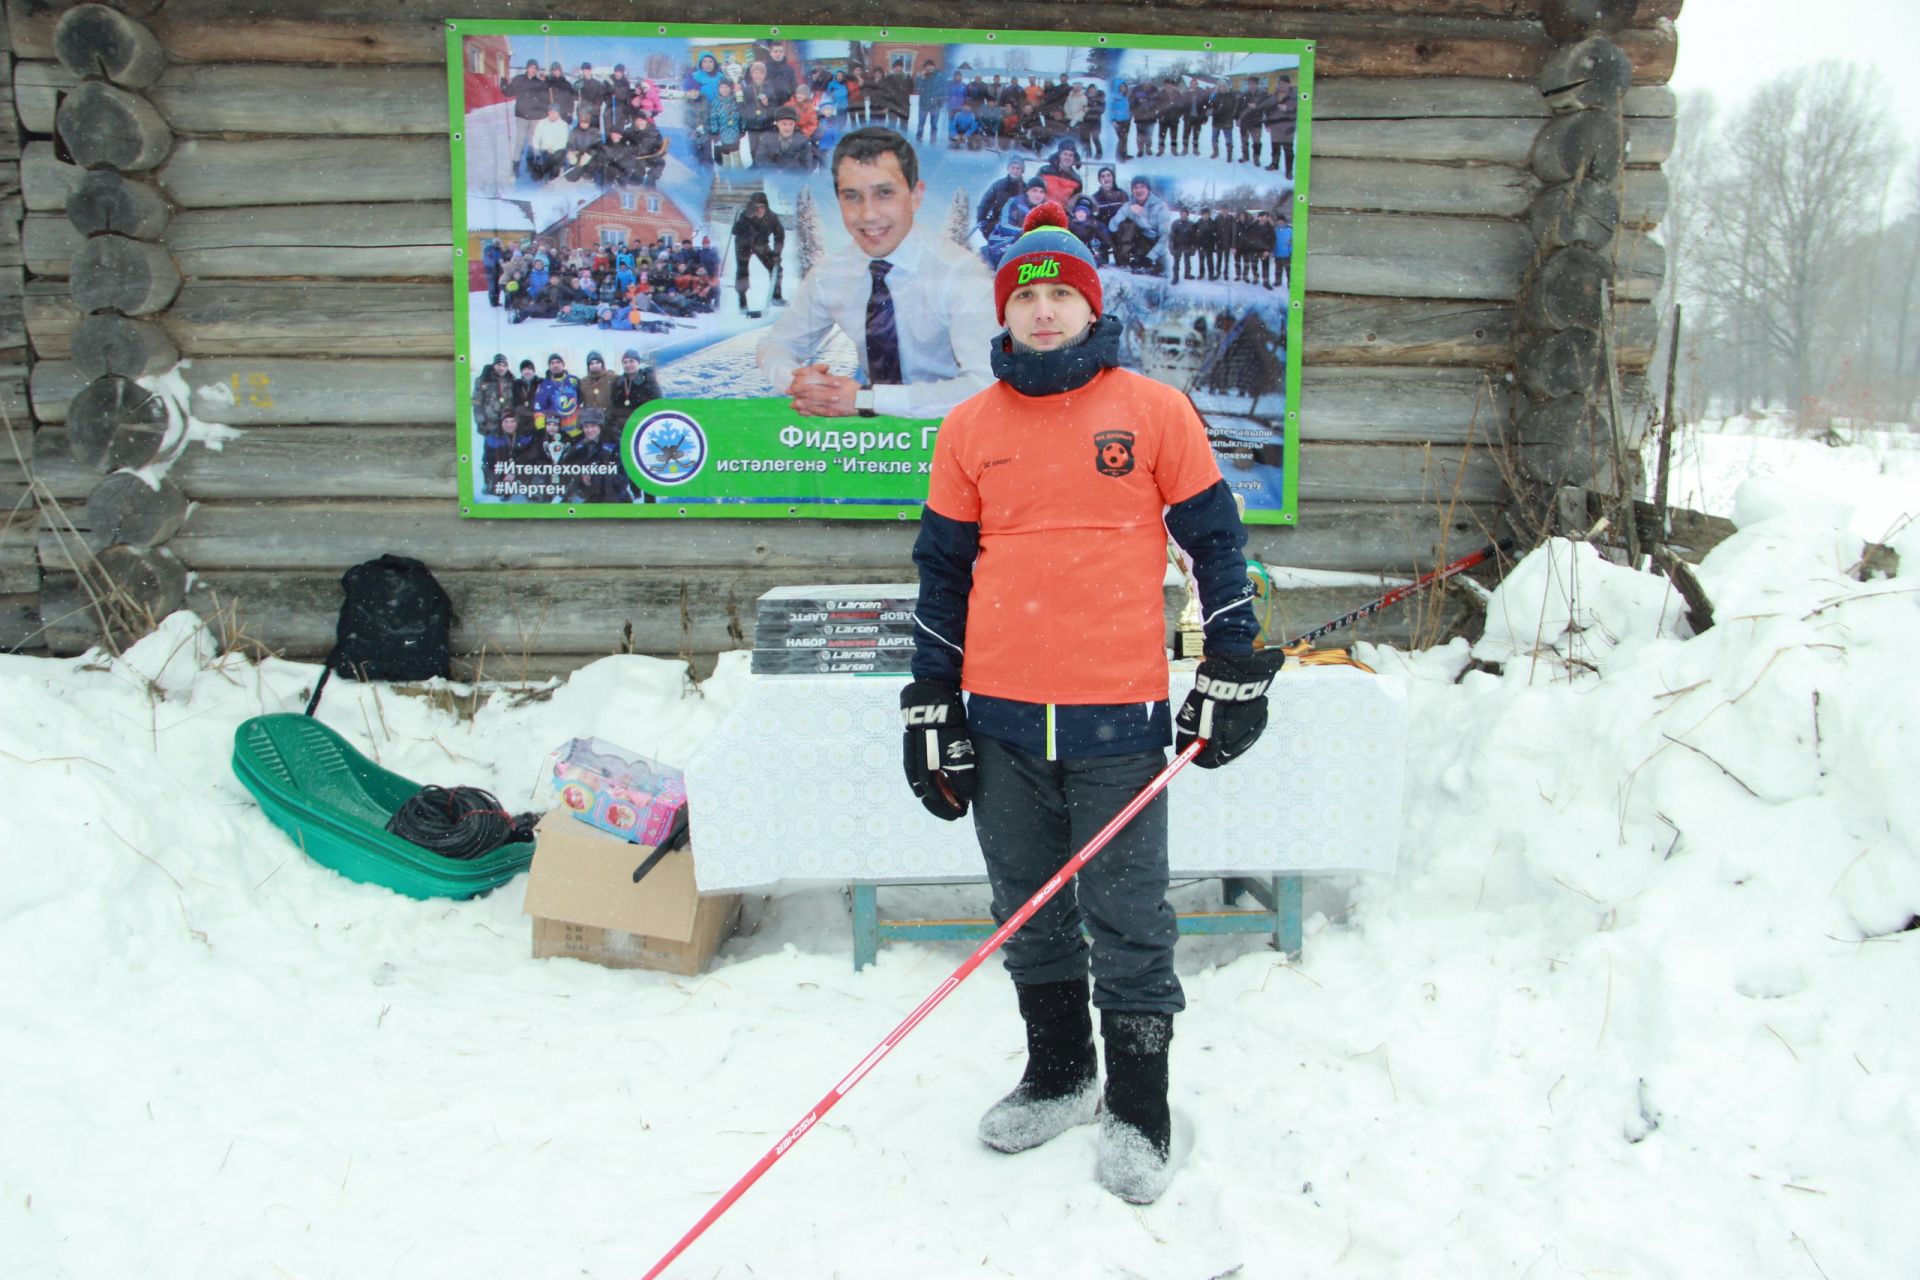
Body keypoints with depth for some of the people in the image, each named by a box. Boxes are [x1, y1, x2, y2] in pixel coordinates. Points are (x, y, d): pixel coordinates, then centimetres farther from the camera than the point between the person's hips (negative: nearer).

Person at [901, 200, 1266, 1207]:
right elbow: (943, 570, 11)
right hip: (1002, 714, 3)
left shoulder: (1154, 411, 1)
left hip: (1118, 714, -3)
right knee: (1028, 909, 15)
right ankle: (1058, 1075, 34)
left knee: (1127, 915, 5)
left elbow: (1214, 541, 5)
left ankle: (1138, 1108, 22)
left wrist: (1233, 674, 4)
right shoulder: (970, 427, 8)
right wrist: (931, 707, 9)